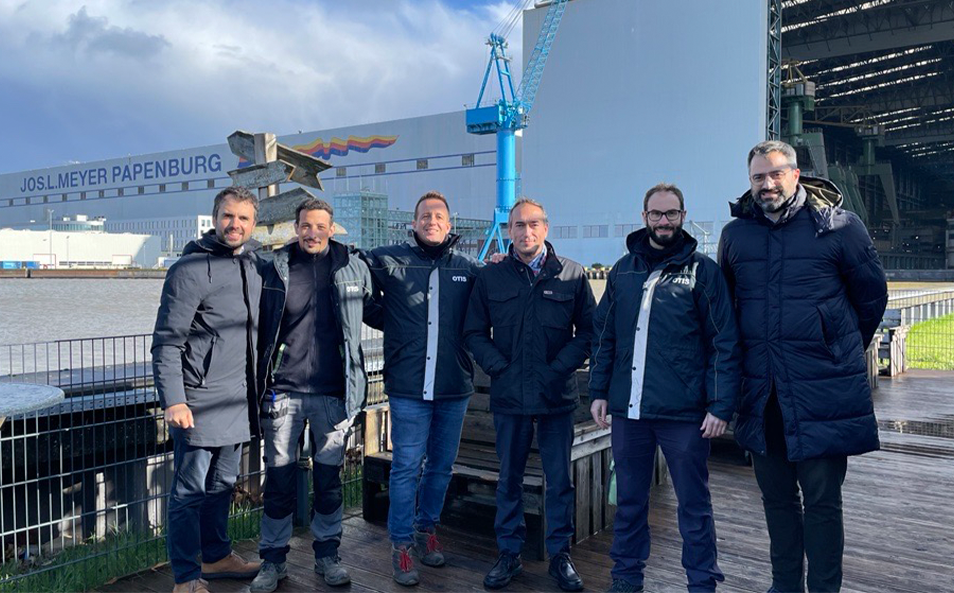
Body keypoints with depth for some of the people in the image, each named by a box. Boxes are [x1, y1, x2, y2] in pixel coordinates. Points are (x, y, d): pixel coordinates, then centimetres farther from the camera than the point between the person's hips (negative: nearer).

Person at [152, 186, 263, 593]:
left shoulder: (255, 265, 9)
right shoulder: (191, 269, -12)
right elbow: (167, 342, -13)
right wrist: (173, 400, -19)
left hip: (240, 402, 7)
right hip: (201, 402, -7)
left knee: (222, 484, 19)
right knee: (190, 491, 1)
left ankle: (217, 557, 34)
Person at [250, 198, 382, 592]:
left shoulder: (354, 268, 2)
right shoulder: (274, 270, 2)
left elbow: (372, 311, 18)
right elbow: (261, 329, 8)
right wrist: (260, 384, 5)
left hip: (333, 393, 0)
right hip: (284, 391, 0)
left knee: (329, 477, 10)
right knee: (279, 478, 6)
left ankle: (327, 554, 26)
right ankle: (273, 559, 21)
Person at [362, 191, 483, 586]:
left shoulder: (469, 268, 6)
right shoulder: (389, 261, 0)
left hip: (454, 388, 3)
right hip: (409, 387, -2)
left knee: (441, 466, 15)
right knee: (406, 468, 2)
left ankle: (427, 529, 34)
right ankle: (402, 545, 16)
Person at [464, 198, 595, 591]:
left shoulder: (572, 275, 1)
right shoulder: (490, 277, 4)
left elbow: (588, 330, 2)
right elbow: (474, 333, 7)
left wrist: (560, 368, -8)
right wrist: (499, 368, -5)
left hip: (558, 395, -1)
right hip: (509, 395, 1)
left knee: (559, 479, 8)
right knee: (509, 478, 12)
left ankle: (560, 555, 23)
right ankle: (509, 554, 25)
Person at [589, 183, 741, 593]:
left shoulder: (702, 270, -2)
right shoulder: (624, 270, 10)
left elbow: (724, 344, -4)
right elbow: (604, 336, 14)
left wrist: (721, 405, -10)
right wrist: (599, 390, 7)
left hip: (684, 411, -4)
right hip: (628, 407, 4)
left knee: (693, 502, 8)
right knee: (629, 498, 15)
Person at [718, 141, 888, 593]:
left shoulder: (838, 225, -5)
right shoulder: (736, 234, 5)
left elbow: (872, 295, 6)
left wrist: (844, 349, 13)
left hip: (822, 391, -4)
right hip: (762, 391, 4)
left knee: (821, 500, 3)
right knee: (776, 497, 15)